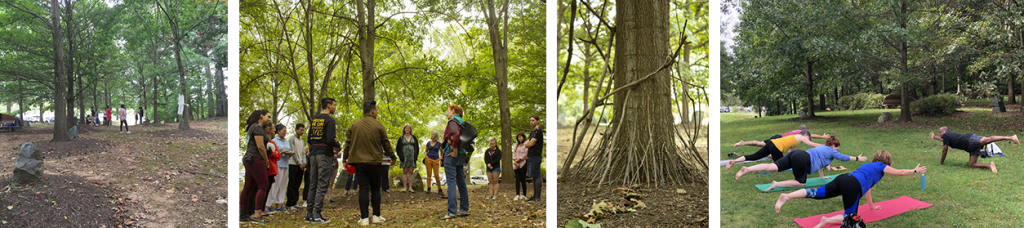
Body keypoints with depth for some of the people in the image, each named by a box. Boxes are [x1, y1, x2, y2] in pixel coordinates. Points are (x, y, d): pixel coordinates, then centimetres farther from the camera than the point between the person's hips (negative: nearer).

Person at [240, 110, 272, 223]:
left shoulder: (253, 127, 18)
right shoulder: (258, 127, -12)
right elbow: (260, 147, -17)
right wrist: (266, 161, -7)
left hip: (249, 159, 10)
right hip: (256, 160, -10)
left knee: (248, 187, 12)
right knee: (263, 186, -7)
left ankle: (243, 214, 16)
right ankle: (257, 215, -8)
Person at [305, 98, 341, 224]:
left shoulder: (314, 119, 14)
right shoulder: (329, 120, -9)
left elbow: (309, 140, 14)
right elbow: (330, 140, -17)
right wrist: (338, 144, 1)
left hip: (313, 154, 8)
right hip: (324, 155, -7)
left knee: (312, 185, 11)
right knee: (322, 185, -5)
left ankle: (309, 214, 14)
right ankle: (317, 215, -6)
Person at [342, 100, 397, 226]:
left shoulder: (354, 126, 3)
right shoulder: (378, 125, -4)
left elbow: (348, 143, 8)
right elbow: (386, 144, 2)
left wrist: (346, 158, 20)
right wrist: (393, 156, 15)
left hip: (359, 162, 2)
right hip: (375, 162, -2)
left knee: (363, 189, 2)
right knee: (375, 189, 10)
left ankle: (364, 218, -1)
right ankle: (376, 216, 12)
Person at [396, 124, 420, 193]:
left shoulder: (414, 138, 13)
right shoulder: (401, 138, 9)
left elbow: (417, 147, 12)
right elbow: (397, 148, 7)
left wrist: (416, 156, 1)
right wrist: (400, 156, -5)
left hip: (412, 157, 1)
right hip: (404, 157, -1)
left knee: (411, 172, -1)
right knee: (405, 172, -3)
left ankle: (410, 188, -1)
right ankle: (405, 188, -3)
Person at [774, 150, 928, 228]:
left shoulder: (868, 165, 40)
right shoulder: (882, 166, 20)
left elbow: (867, 185, 47)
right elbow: (900, 173, 29)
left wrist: (872, 206, 55)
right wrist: (916, 171, 48)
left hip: (843, 179, 7)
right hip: (853, 186, -7)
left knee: (816, 193, -8)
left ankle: (786, 197, -29)